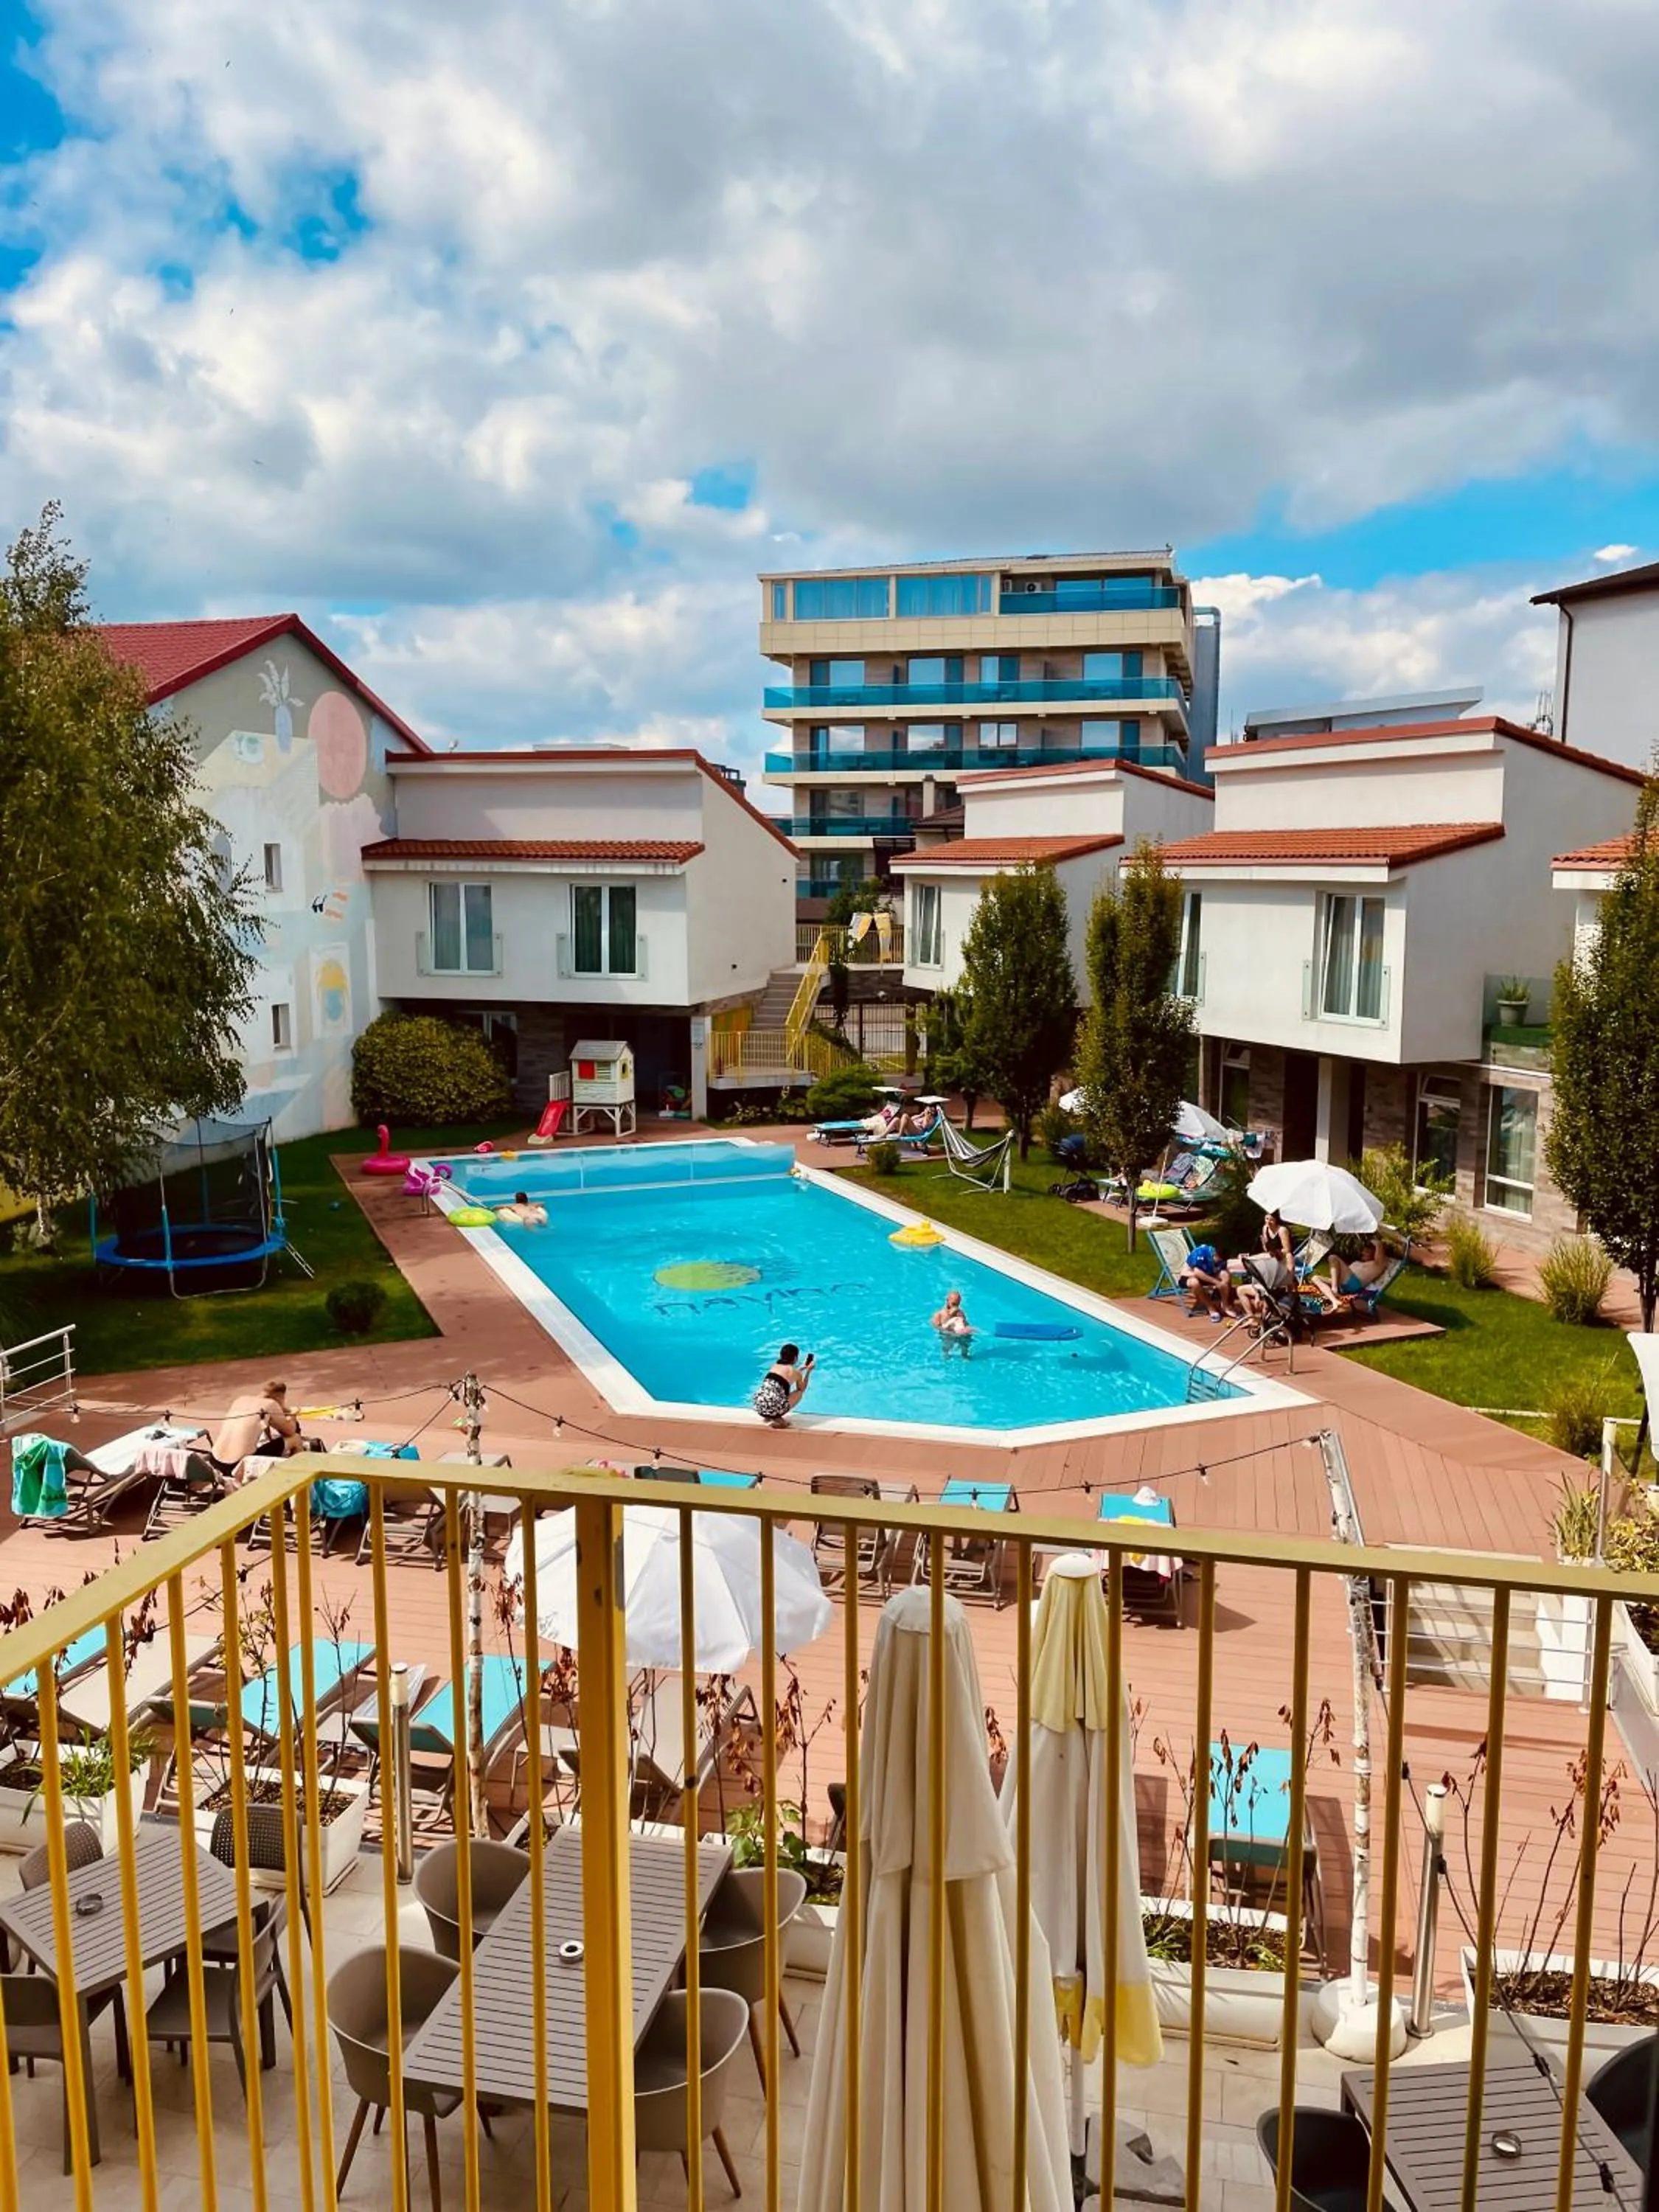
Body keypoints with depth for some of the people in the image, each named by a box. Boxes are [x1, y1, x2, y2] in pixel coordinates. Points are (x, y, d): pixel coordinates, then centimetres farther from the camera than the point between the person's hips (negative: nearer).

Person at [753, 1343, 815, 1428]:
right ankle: (778, 1420, 5)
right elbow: (802, 1389, 25)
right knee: (799, 1393, 22)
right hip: (774, 1409, -6)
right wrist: (808, 1371, 31)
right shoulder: (796, 1373, 5)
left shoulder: (775, 1366, 19)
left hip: (759, 1406, 6)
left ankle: (769, 1416, 17)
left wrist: (802, 1368, 49)